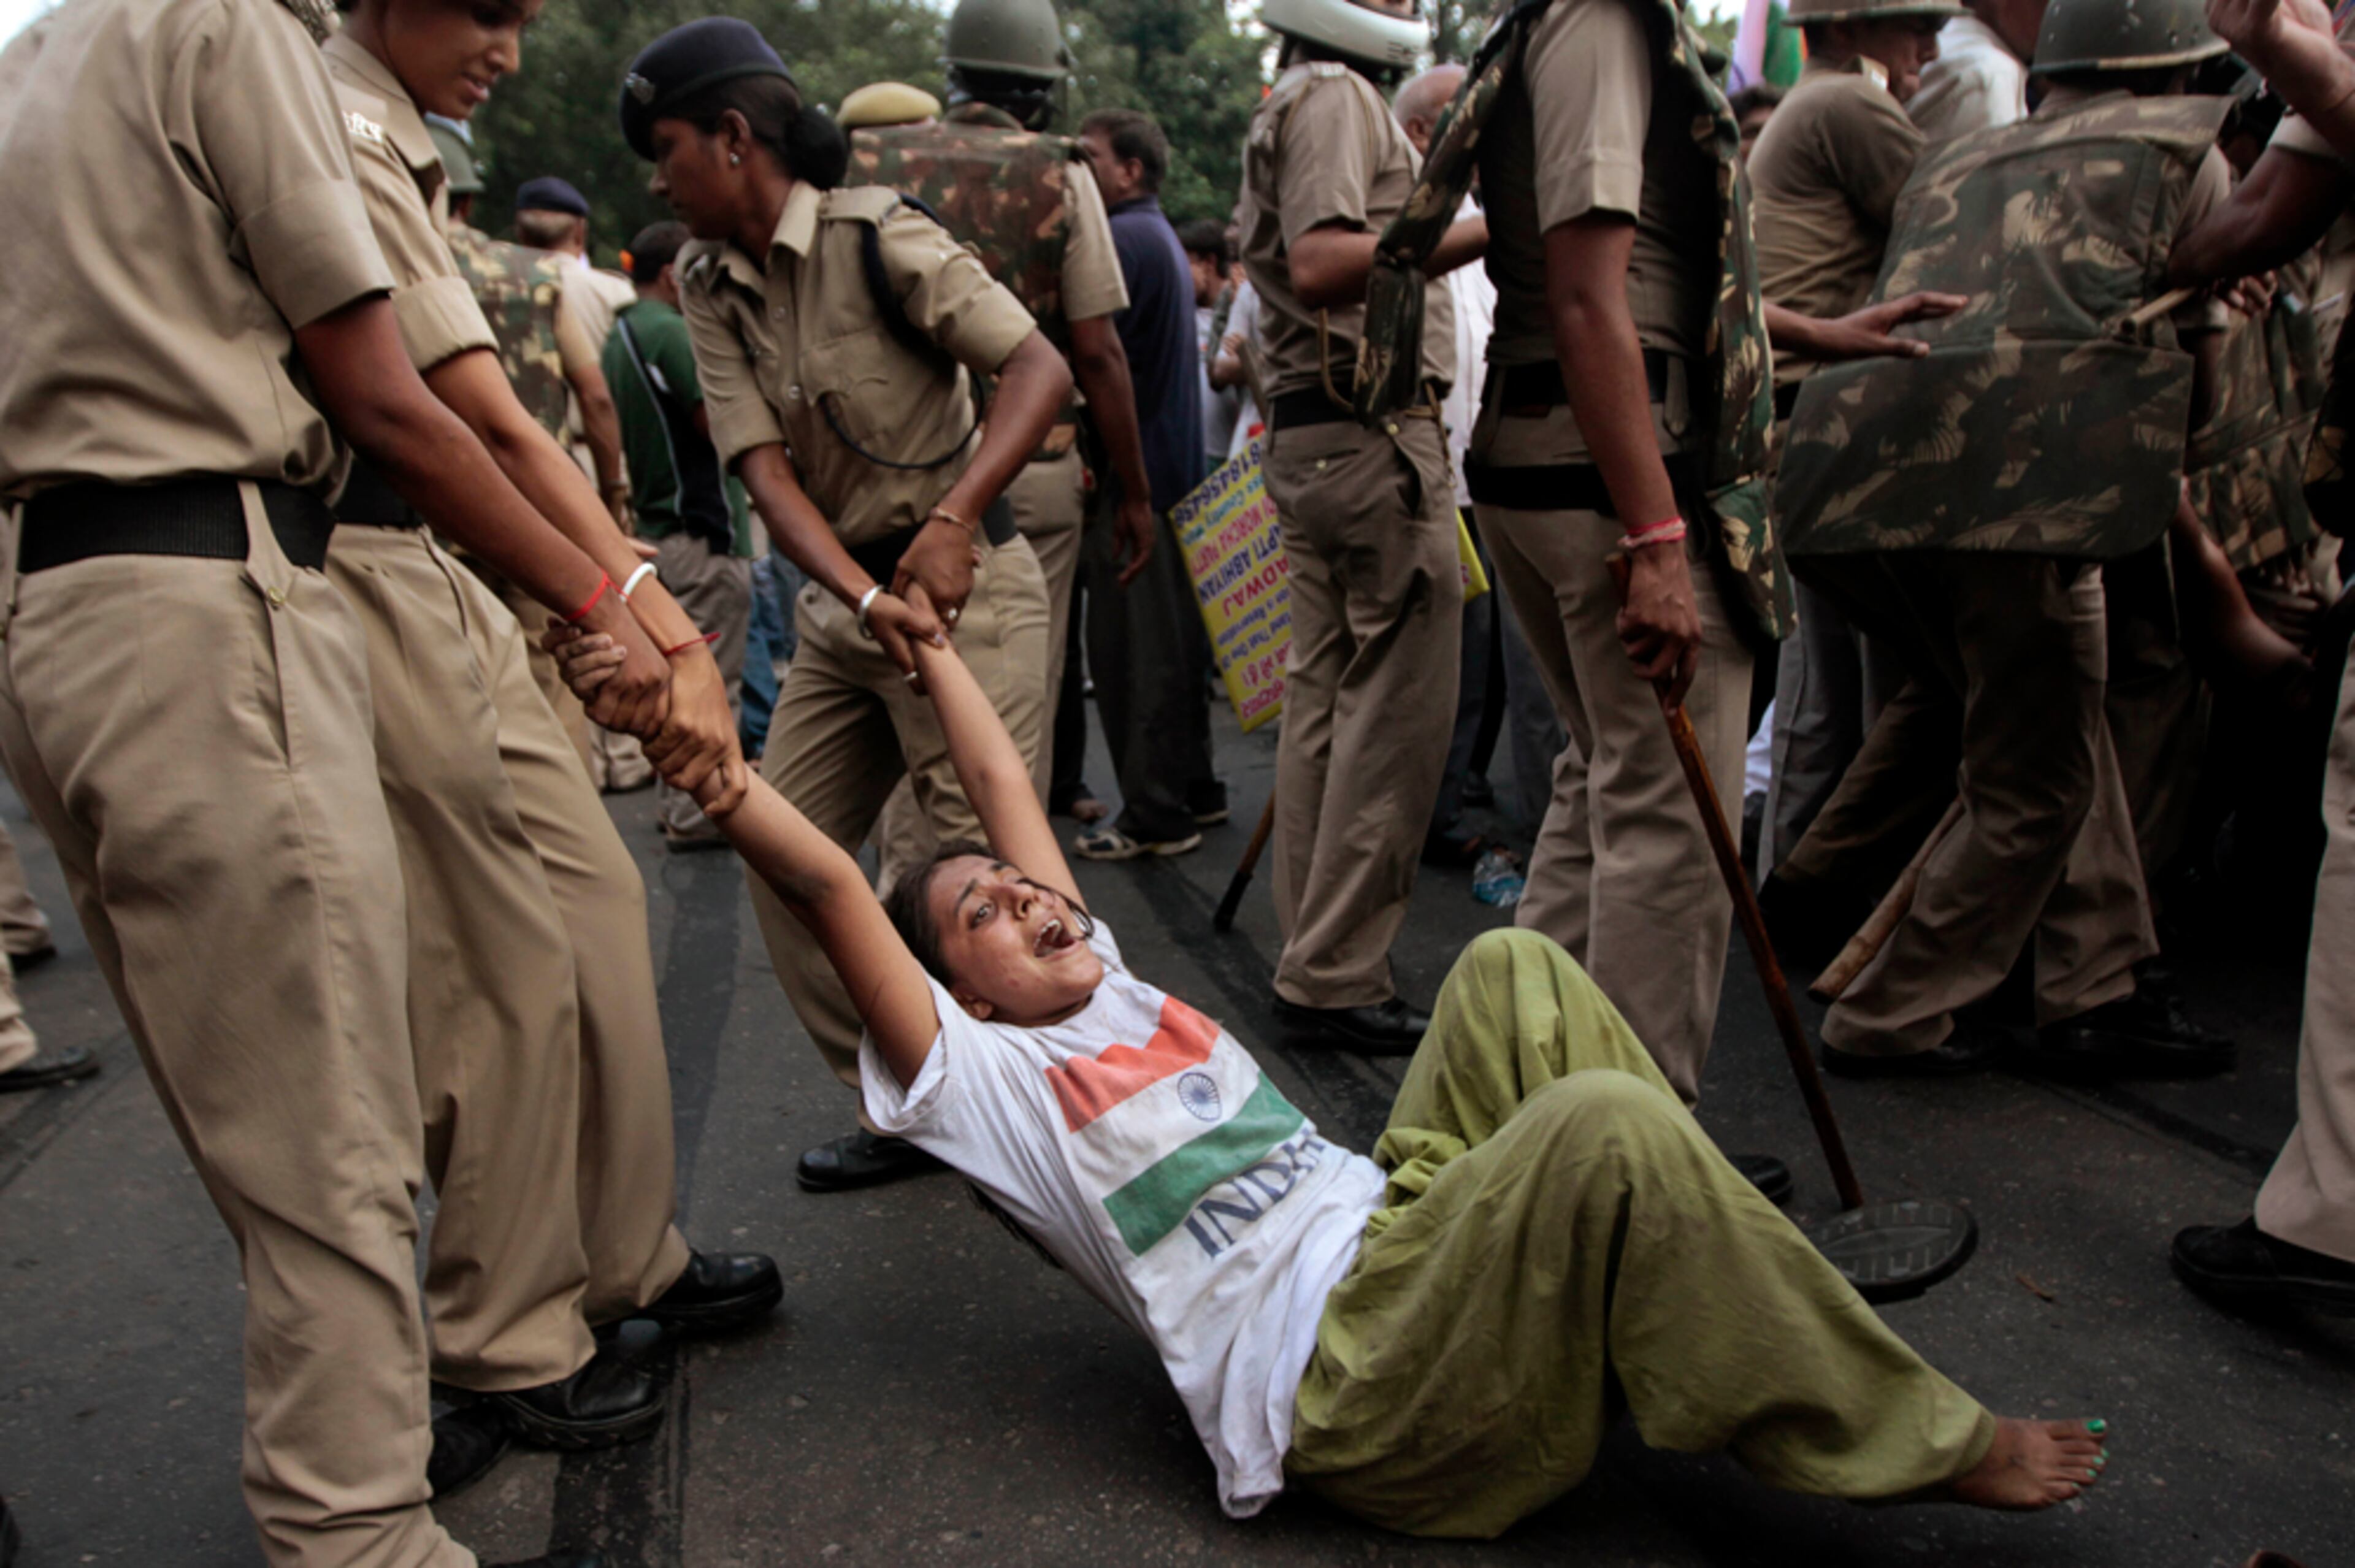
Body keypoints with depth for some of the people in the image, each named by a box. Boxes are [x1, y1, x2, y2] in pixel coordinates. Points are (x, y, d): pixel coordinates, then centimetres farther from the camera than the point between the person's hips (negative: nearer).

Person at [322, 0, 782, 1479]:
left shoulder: (395, 146, 16)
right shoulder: (342, 140, -15)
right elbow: (492, 426, -25)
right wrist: (662, 624, -30)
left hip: (447, 569, 10)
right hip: (364, 573, -10)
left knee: (598, 896, 12)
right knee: (504, 964, -3)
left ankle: (625, 1257, 26)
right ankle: (509, 1340, 14)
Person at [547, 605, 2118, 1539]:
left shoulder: (1106, 982, 22)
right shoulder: (969, 1071, 4)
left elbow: (1012, 787, 27)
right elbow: (829, 882, -8)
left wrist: (929, 637, 33)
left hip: (1398, 1229, 9)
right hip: (1335, 1383, -9)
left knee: (1513, 971, -6)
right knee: (1607, 1127, -30)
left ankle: (1714, 1306, -7)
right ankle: (1931, 1446, -13)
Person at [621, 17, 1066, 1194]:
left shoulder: (876, 236, -12)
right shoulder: (709, 284, 5)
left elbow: (1040, 368, -18)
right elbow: (764, 468, -6)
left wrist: (952, 521, -30)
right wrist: (866, 599, -23)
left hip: (960, 587, -7)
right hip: (839, 602, 8)